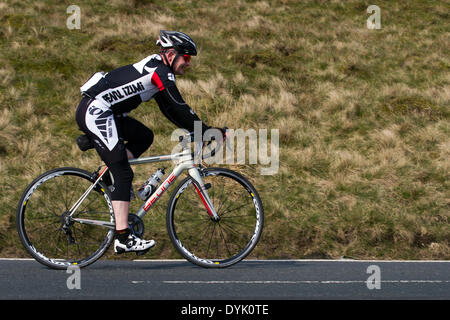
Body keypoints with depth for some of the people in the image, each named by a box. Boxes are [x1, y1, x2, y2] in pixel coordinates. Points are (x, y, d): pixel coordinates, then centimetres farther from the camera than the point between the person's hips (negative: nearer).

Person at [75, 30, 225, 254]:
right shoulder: (160, 71, -11)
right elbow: (179, 108, -13)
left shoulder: (157, 70, 19)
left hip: (99, 112, 10)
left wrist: (195, 131, 17)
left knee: (143, 137, 18)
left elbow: (170, 110, 23)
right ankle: (123, 238, -15)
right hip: (96, 112, -10)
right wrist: (207, 132, -8)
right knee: (123, 173, -11)